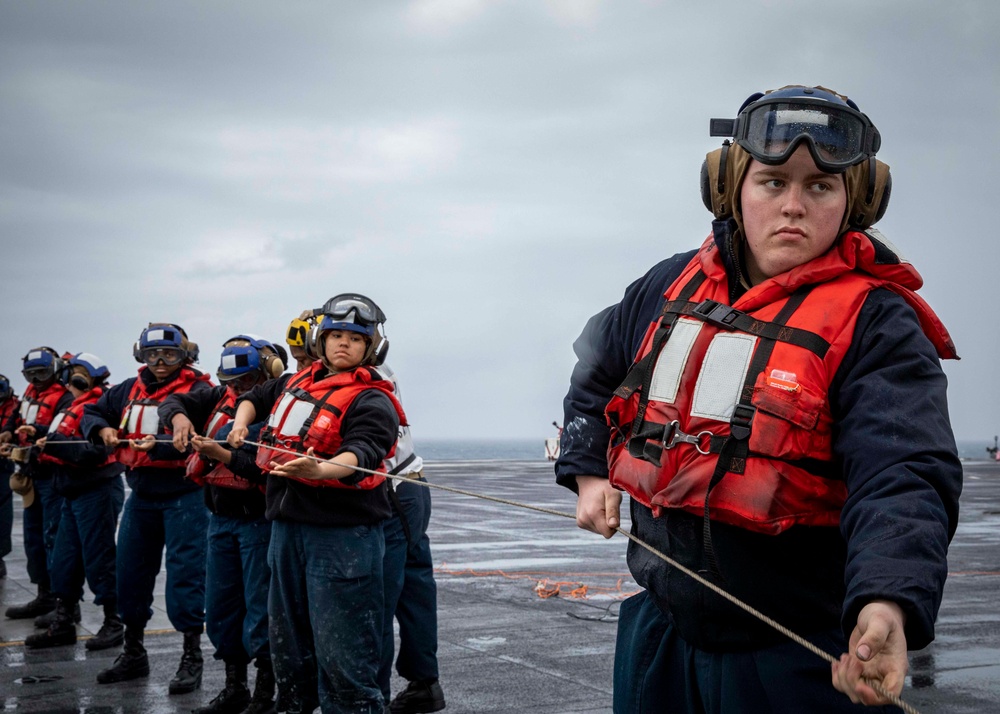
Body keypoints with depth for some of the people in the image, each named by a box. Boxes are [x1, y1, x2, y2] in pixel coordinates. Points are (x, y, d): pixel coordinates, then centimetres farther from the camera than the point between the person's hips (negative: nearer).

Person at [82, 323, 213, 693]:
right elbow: (92, 412, 19)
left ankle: (192, 658, 8)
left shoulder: (198, 390, -10)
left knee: (184, 575, -4)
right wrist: (102, 429, -3)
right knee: (130, 573, 13)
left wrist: (159, 446, -32)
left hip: (184, 497, -6)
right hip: (141, 496, 7)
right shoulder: (130, 389, 9)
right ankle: (133, 653, 29)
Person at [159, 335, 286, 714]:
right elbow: (172, 401, 6)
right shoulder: (222, 398, 5)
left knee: (260, 609, -1)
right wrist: (179, 417, -16)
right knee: (219, 606, 15)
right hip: (221, 518, 7)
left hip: (258, 520, -7)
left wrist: (223, 455, -29)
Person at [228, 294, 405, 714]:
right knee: (288, 640, 19)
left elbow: (361, 454, -27)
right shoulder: (296, 383, 13)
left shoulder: (372, 401, -8)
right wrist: (241, 424, 14)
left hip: (342, 534, -7)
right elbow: (254, 398, 34)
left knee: (342, 652, -10)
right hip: (287, 526, 8)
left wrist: (318, 469, -45)